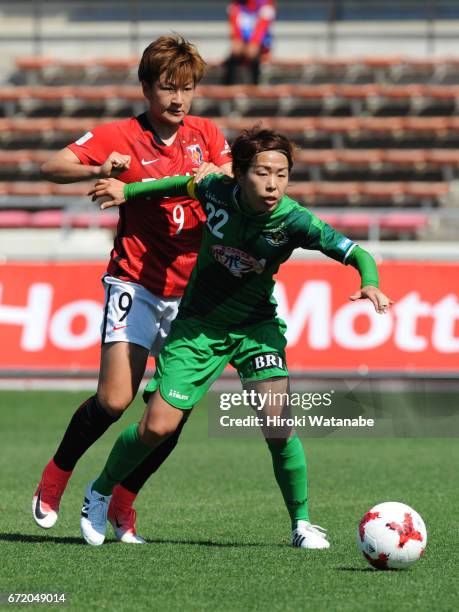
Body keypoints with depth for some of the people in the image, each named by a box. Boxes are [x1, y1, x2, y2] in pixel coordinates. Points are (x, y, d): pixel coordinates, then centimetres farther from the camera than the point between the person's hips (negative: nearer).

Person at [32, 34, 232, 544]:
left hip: (190, 288, 4)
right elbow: (52, 167, -10)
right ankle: (54, 479, 8)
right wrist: (98, 171, -29)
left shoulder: (206, 135, 7)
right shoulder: (120, 136, -5)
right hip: (135, 283, -4)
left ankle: (121, 501, 16)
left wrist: (217, 175, -17)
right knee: (114, 400, -17)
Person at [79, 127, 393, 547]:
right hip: (198, 325, 1)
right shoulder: (216, 190, -18)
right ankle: (100, 492, 22)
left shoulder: (293, 220, -23)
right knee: (158, 427, -5)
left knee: (279, 428, -18)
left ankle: (302, 523, 2)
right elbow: (188, 183, 6)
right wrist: (129, 192, 14)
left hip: (255, 328, -1)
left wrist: (369, 284, -46)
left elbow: (358, 254, -25)